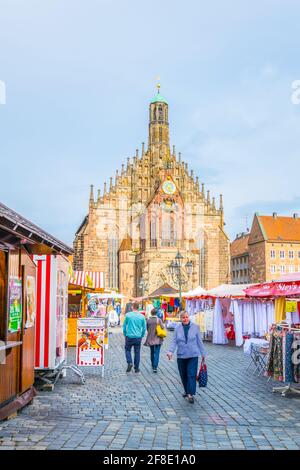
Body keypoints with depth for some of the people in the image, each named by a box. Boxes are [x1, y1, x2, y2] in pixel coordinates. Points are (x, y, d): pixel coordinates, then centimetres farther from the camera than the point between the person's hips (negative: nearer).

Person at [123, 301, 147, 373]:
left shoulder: (128, 315, -6)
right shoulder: (142, 316, -1)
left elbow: (124, 326, 2)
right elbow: (144, 328, 5)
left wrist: (125, 334, 15)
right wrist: (142, 336, 18)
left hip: (129, 336, -1)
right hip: (138, 337, 1)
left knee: (127, 350, 17)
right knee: (137, 352, 10)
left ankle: (129, 363, -2)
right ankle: (136, 368, 15)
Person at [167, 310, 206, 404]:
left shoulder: (195, 327, -1)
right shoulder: (178, 328, 2)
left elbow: (199, 341, 5)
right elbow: (174, 341, -1)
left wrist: (203, 353, 8)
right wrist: (170, 351, -17)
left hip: (193, 355, -2)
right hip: (181, 355, 2)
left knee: (191, 374, -10)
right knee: (183, 375, 12)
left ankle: (190, 394, -8)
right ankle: (187, 391, 31)